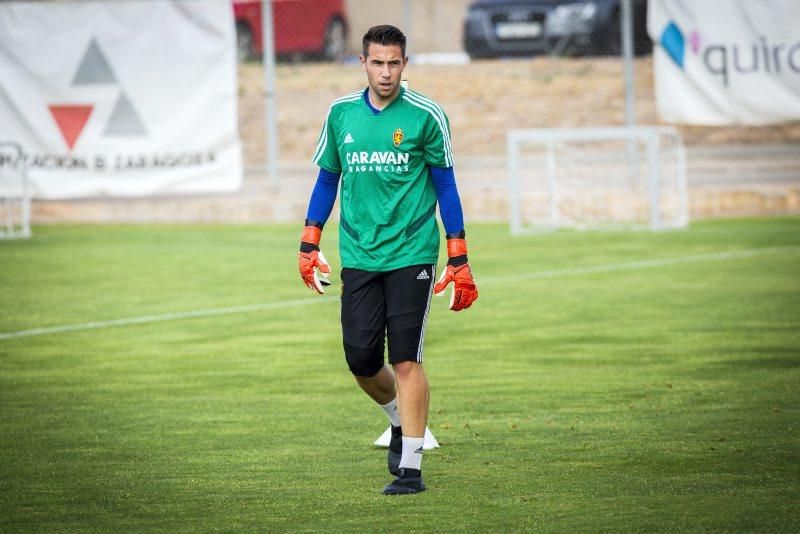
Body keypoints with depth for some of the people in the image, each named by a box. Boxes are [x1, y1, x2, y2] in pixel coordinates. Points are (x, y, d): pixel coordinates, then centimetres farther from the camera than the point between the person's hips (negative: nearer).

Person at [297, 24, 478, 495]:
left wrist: (459, 261, -2)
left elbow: (446, 187, 1)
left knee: (406, 360, -7)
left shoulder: (426, 116, -4)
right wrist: (310, 245, 11)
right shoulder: (341, 114, 6)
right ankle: (400, 419, 32)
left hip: (411, 255, -3)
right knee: (361, 359, 1)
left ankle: (411, 467, -3)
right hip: (359, 257, 3)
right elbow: (327, 180, 16)